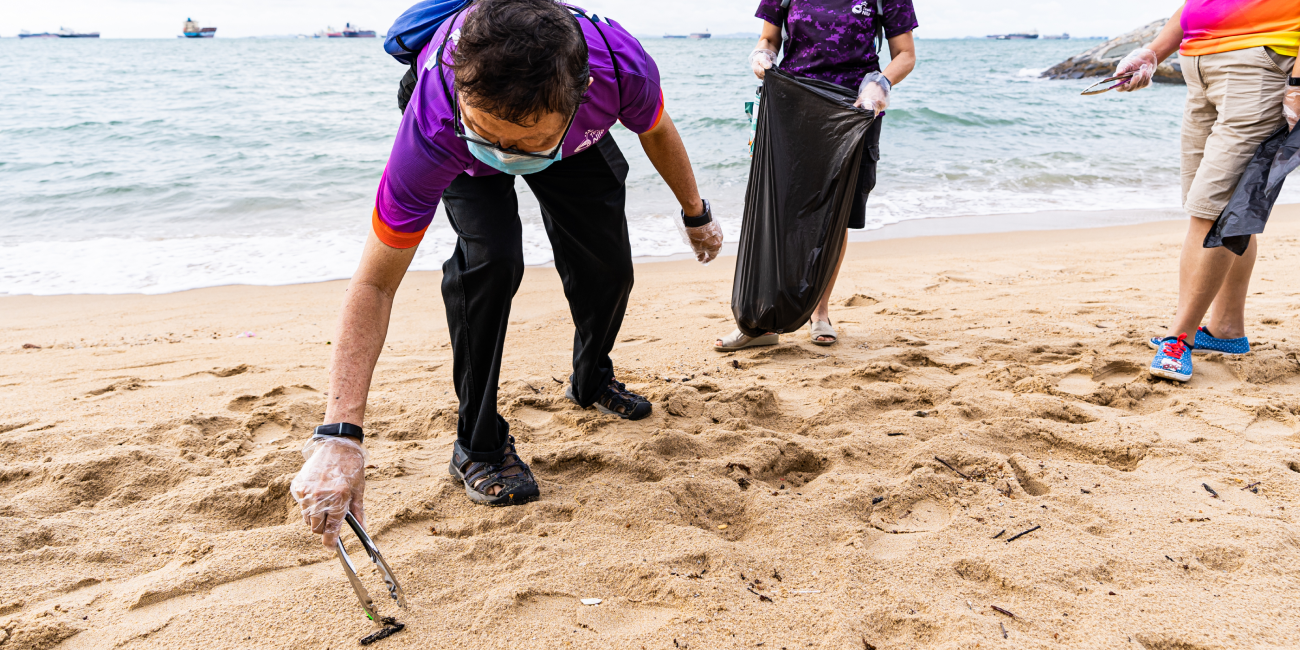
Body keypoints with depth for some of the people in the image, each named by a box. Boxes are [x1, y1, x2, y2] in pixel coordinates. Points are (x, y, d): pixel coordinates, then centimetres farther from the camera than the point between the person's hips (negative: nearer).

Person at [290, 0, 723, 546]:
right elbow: (375, 284, -40)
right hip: (463, 162, -2)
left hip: (580, 144, 3)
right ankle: (477, 444, -9)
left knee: (608, 267, -2)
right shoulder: (433, 132, -46)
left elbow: (656, 131, -15)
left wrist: (696, 215, 2)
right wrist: (339, 433, -48)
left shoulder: (622, 67, -42)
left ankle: (590, 379, 32)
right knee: (490, 258, -28)